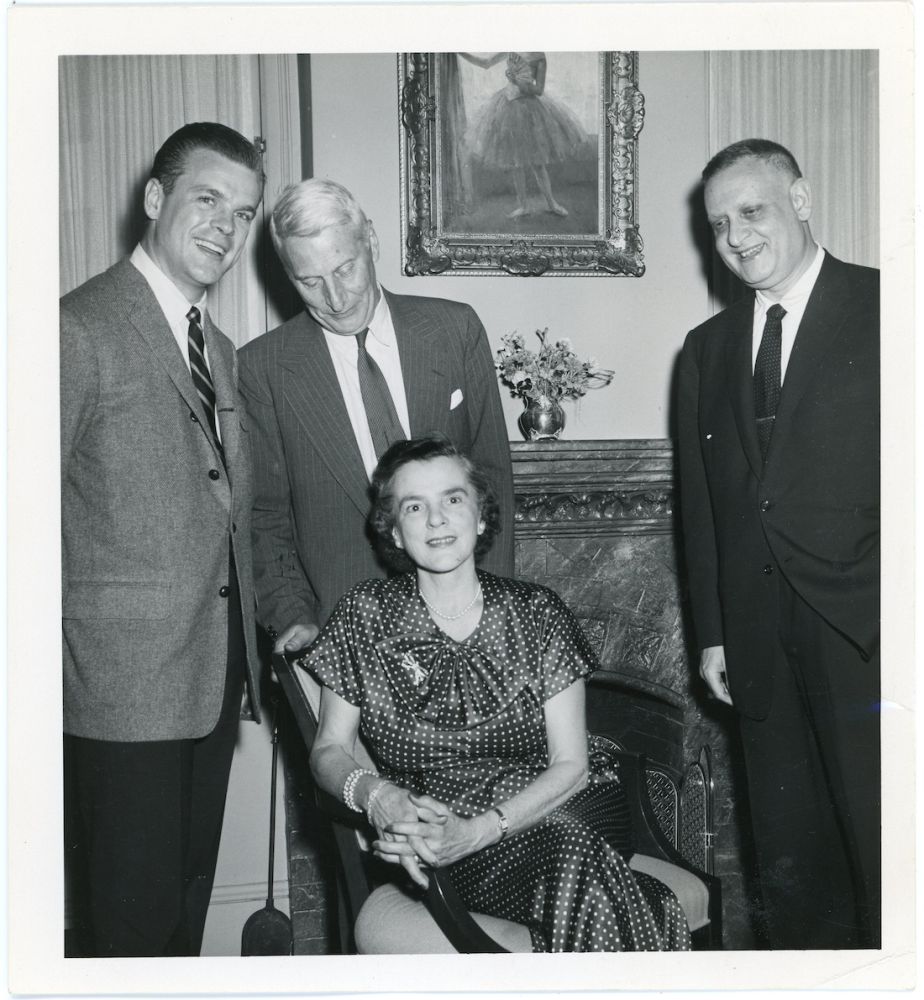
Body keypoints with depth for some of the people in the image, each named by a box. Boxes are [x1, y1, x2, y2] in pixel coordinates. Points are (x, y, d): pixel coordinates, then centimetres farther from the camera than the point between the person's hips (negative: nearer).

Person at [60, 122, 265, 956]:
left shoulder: (219, 348, 14)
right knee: (139, 911, 5)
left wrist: (251, 651, 12)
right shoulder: (81, 329, -11)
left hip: (215, 669, 7)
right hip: (126, 677, -7)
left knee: (191, 893, 18)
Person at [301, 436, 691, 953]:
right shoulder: (366, 614, 3)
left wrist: (476, 832, -18)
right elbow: (329, 750, 6)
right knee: (571, 855, -34)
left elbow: (570, 765, -1)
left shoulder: (538, 613, 3)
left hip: (552, 810, 2)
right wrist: (377, 795, -18)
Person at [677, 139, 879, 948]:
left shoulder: (884, 310, -1)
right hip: (761, 649, 4)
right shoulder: (707, 348, 14)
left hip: (863, 637, -4)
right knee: (791, 865, 12)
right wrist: (713, 632, 10)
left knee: (882, 849, 4)